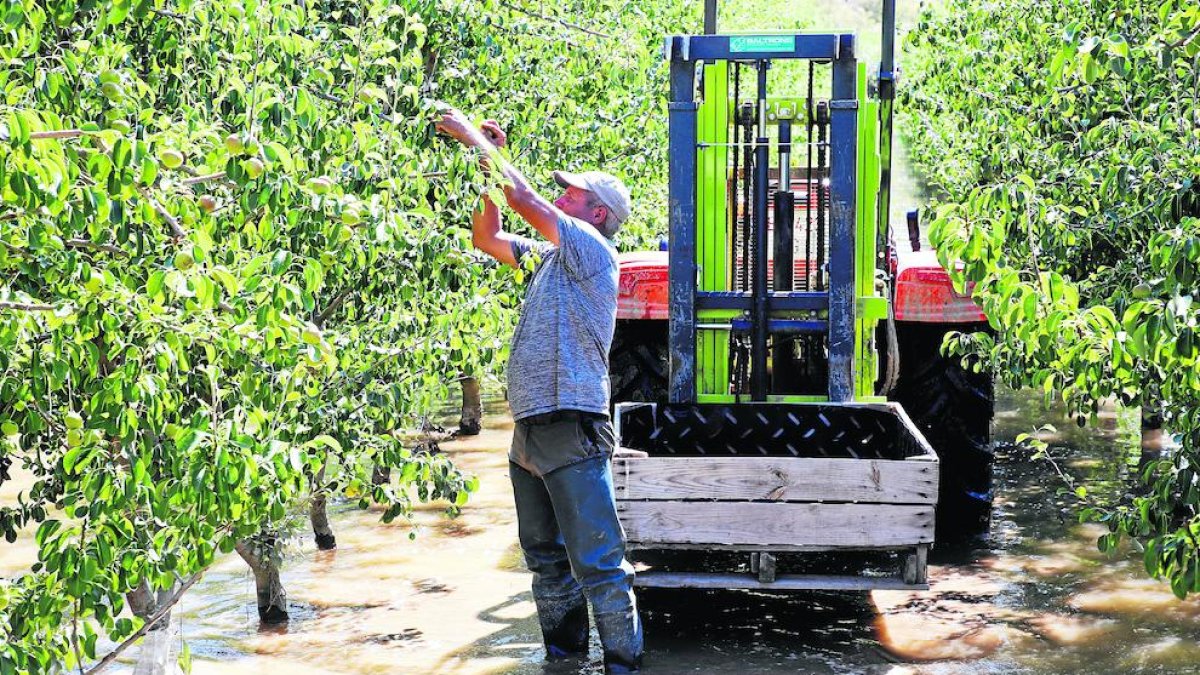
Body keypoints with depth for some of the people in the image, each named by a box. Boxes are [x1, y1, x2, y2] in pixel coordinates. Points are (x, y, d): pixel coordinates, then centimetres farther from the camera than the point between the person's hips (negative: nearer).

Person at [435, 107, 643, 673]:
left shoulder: (592, 249, -7)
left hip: (571, 433, -9)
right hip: (529, 432, 9)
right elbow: (485, 236, 25)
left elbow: (523, 199, -14)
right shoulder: (548, 257, 18)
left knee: (598, 563, -8)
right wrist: (486, 158, 15)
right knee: (546, 558, 16)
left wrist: (475, 139, -5)